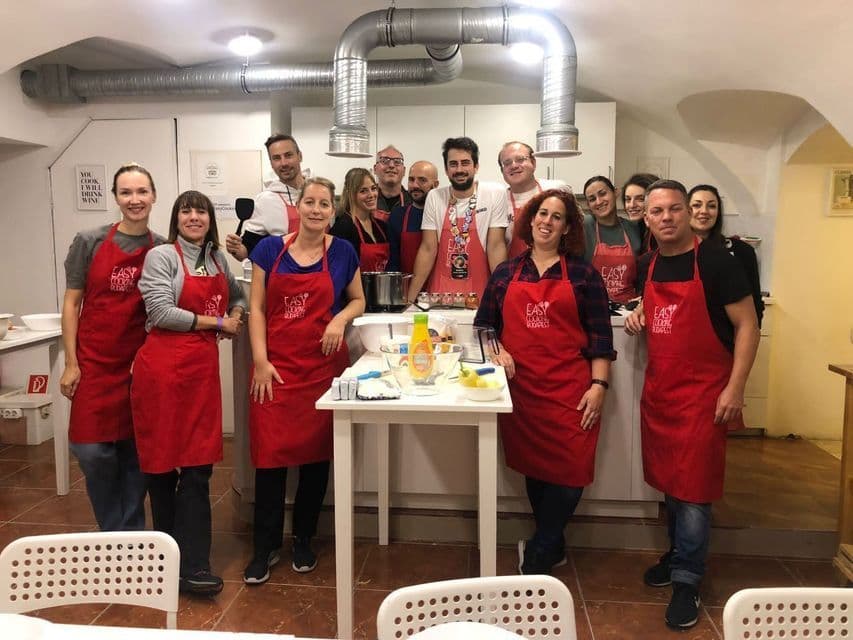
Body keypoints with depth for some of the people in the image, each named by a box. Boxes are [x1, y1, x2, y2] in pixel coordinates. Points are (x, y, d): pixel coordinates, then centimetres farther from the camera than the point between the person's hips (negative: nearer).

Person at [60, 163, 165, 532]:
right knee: (93, 452, -2)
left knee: (135, 452, 8)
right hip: (95, 363, -1)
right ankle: (113, 534, 21)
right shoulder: (89, 242, -2)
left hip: (143, 364, 1)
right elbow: (71, 303, 0)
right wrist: (71, 363, -4)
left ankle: (132, 534, 26)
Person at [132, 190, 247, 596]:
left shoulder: (217, 259, 14)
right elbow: (161, 312, -14)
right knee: (162, 462, 6)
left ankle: (190, 565, 12)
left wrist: (237, 315, 7)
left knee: (198, 466, 4)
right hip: (163, 367, -5)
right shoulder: (161, 256, -4)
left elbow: (237, 296, 30)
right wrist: (218, 322, -8)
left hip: (204, 368, 5)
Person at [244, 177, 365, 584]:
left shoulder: (342, 253, 3)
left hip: (323, 364, 1)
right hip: (275, 365, 0)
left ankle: (304, 540, 27)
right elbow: (256, 308, 2)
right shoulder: (270, 249, 2)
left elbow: (358, 301, 13)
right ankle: (266, 546, 15)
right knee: (269, 453, -1)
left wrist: (340, 318, -9)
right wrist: (260, 360, -7)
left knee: (316, 452, 8)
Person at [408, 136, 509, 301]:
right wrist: (410, 298, -4)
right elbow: (428, 249, 1)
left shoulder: (495, 195, -4)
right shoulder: (434, 197, 1)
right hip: (439, 292, 2)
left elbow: (496, 247, -5)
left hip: (479, 293, -1)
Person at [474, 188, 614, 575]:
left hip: (570, 390, -2)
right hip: (521, 387, 2)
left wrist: (598, 385, -8)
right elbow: (483, 325, 17)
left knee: (569, 470, -4)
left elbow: (600, 336, 1)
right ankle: (552, 548, 30)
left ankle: (537, 556, 15)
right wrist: (496, 350, -2)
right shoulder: (505, 273, 11)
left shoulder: (583, 273, 4)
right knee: (534, 468, 10)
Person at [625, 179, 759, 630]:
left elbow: (747, 325, -11)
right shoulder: (648, 265, 7)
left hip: (702, 391, -6)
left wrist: (735, 388, -17)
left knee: (693, 490, 0)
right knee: (668, 481, 16)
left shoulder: (715, 261, -11)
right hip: (657, 389, 6)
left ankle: (687, 581, 14)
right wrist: (640, 318, 3)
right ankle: (678, 553, 34)